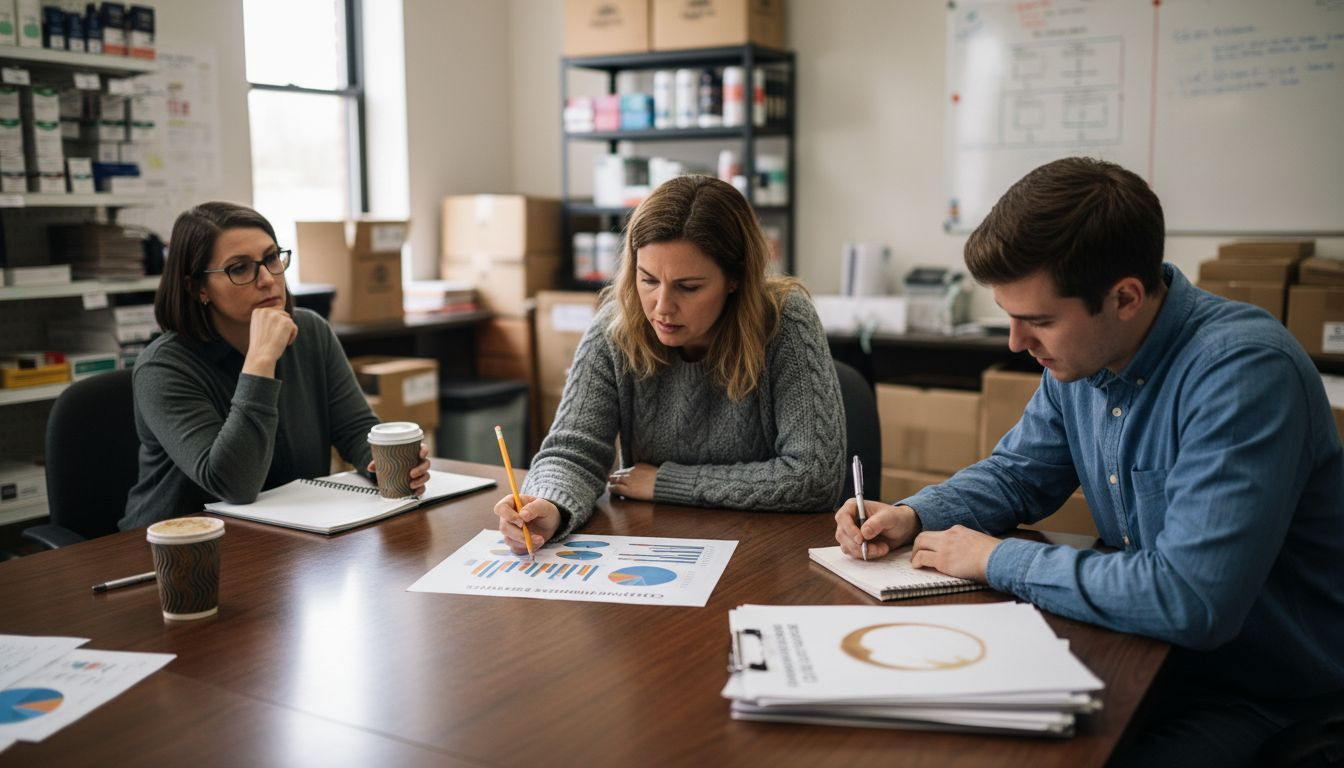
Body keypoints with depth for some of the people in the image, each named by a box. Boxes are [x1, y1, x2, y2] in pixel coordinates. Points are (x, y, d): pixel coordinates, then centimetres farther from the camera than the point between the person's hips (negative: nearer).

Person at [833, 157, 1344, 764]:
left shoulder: (1244, 372, -28)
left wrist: (999, 561, -24)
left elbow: (1191, 599, -35)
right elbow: (1016, 474, 14)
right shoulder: (1078, 356, -2)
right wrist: (912, 516, -6)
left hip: (1267, 694, -6)